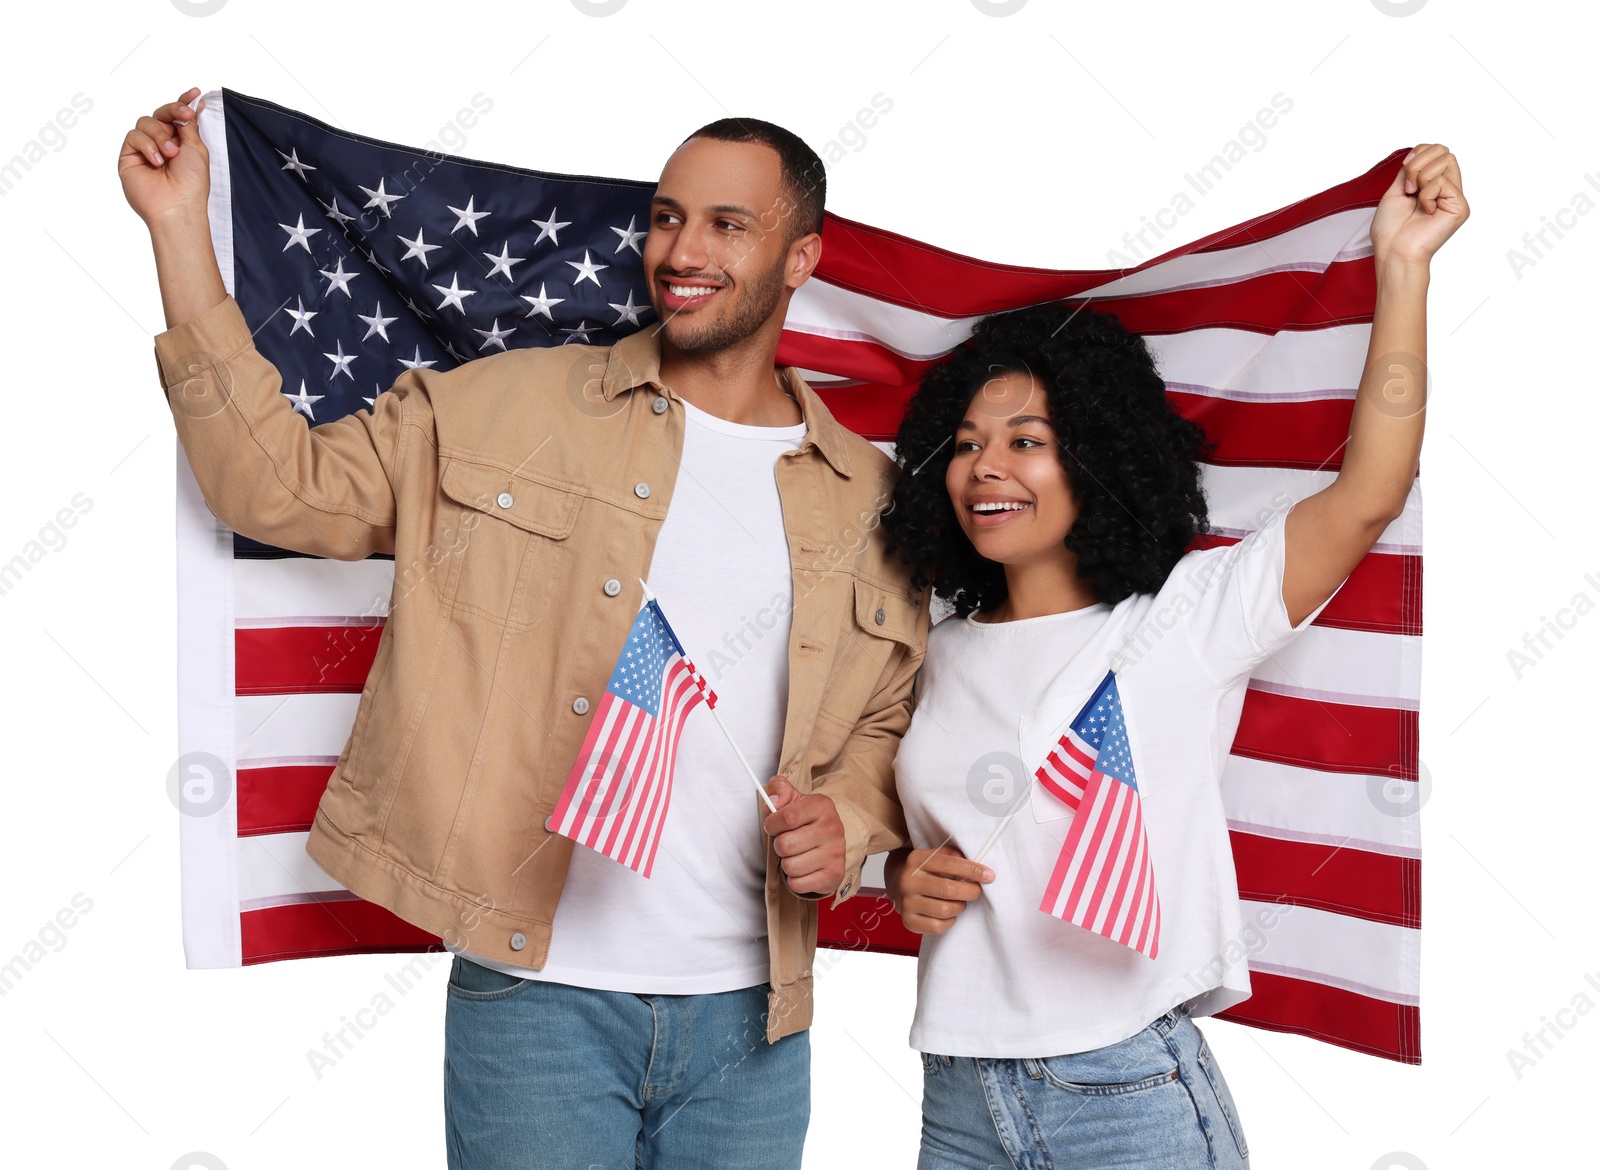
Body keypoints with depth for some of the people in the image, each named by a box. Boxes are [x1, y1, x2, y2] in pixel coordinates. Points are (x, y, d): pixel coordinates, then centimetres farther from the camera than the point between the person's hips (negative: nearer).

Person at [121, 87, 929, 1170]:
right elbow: (285, 483, -1)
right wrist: (181, 230, -5)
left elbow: (890, 719, 15)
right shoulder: (511, 409, 2)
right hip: (538, 996, -2)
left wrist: (847, 819, -6)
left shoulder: (867, 495, 7)